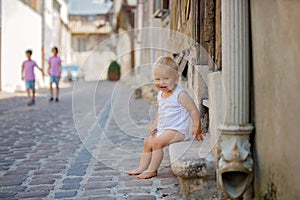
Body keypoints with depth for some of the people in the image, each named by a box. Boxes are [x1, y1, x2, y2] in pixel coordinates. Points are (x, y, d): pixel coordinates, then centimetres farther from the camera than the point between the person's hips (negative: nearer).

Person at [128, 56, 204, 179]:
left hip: (177, 130, -9)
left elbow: (194, 110, -17)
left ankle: (152, 170, -12)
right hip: (163, 130, 9)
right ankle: (142, 168, 16)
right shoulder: (160, 94, 9)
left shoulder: (180, 94, -17)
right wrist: (155, 124, 11)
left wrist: (197, 128, -20)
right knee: (148, 142, 10)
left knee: (157, 142, -23)